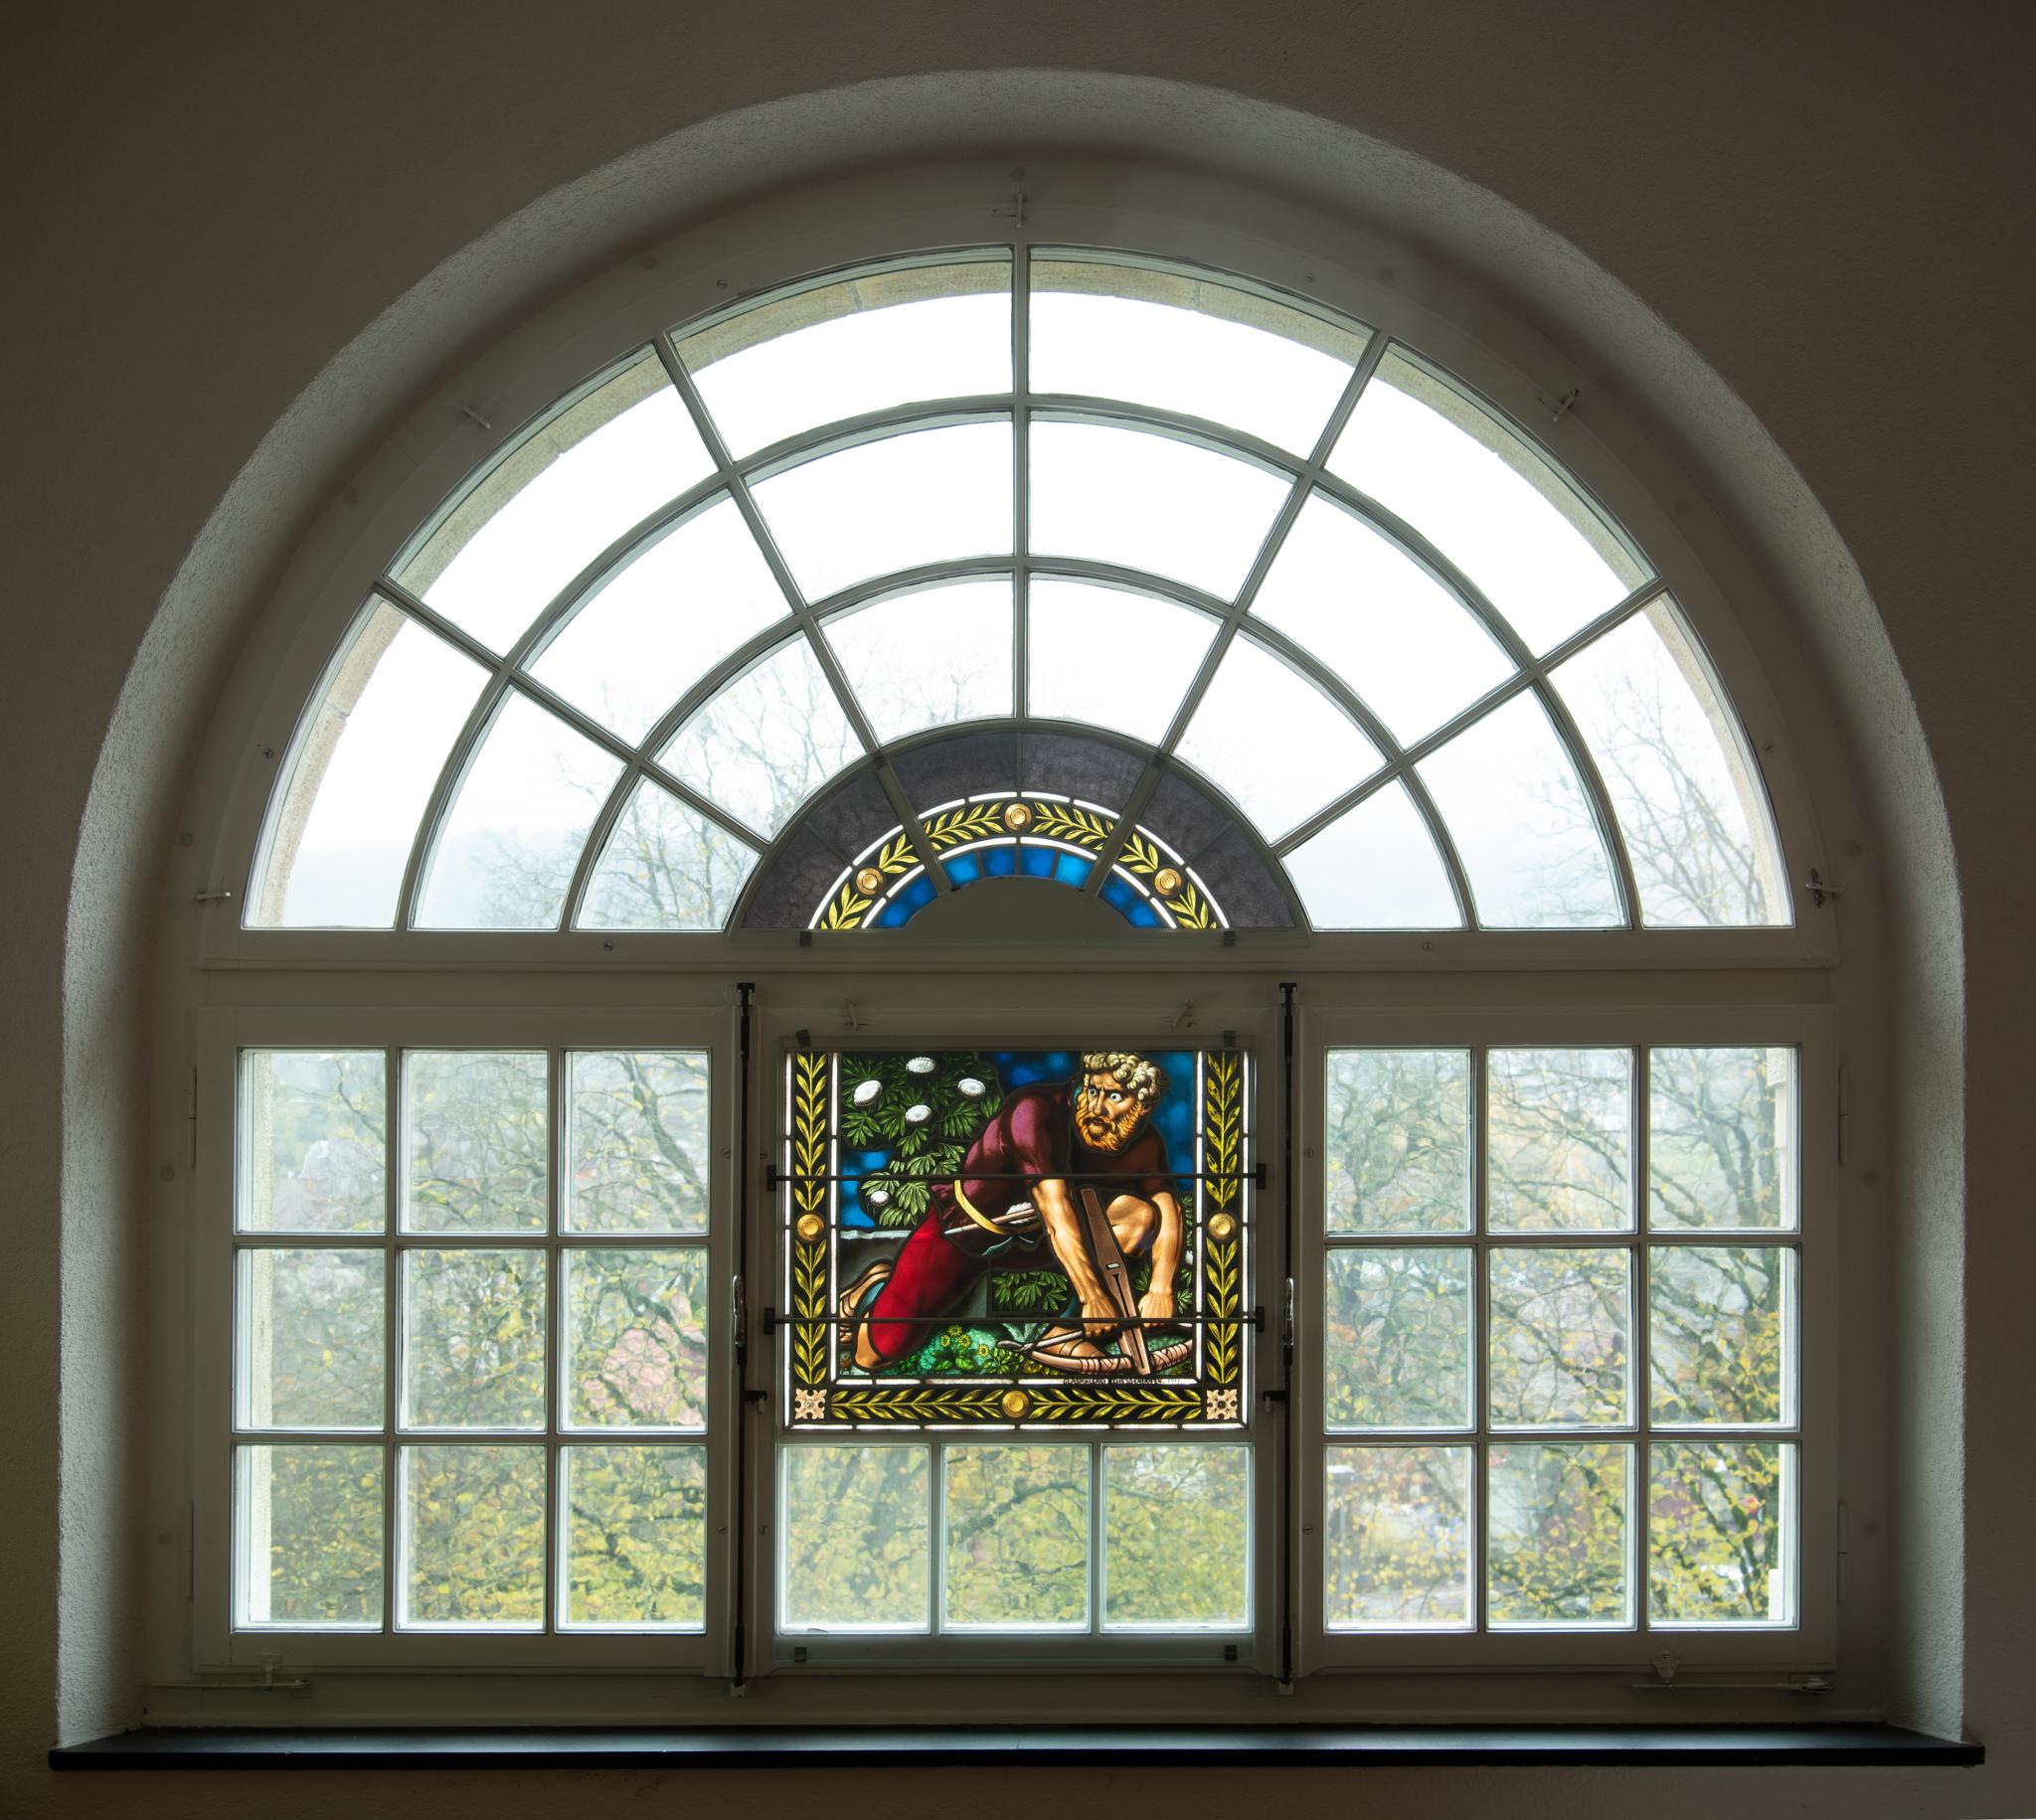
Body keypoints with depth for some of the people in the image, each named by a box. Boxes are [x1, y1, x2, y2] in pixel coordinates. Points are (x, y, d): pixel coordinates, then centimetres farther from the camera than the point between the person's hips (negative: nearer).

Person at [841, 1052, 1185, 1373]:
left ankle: (1065, 1333, -21)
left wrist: (1161, 1290, -32)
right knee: (873, 1353, -11)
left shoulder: (1144, 1143, -14)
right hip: (964, 1225, -5)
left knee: (1140, 1214, -20)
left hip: (1031, 1231, 5)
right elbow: (1055, 1213, -37)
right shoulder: (1035, 1111, -32)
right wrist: (1092, 1296, -39)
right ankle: (879, 1284, 23)